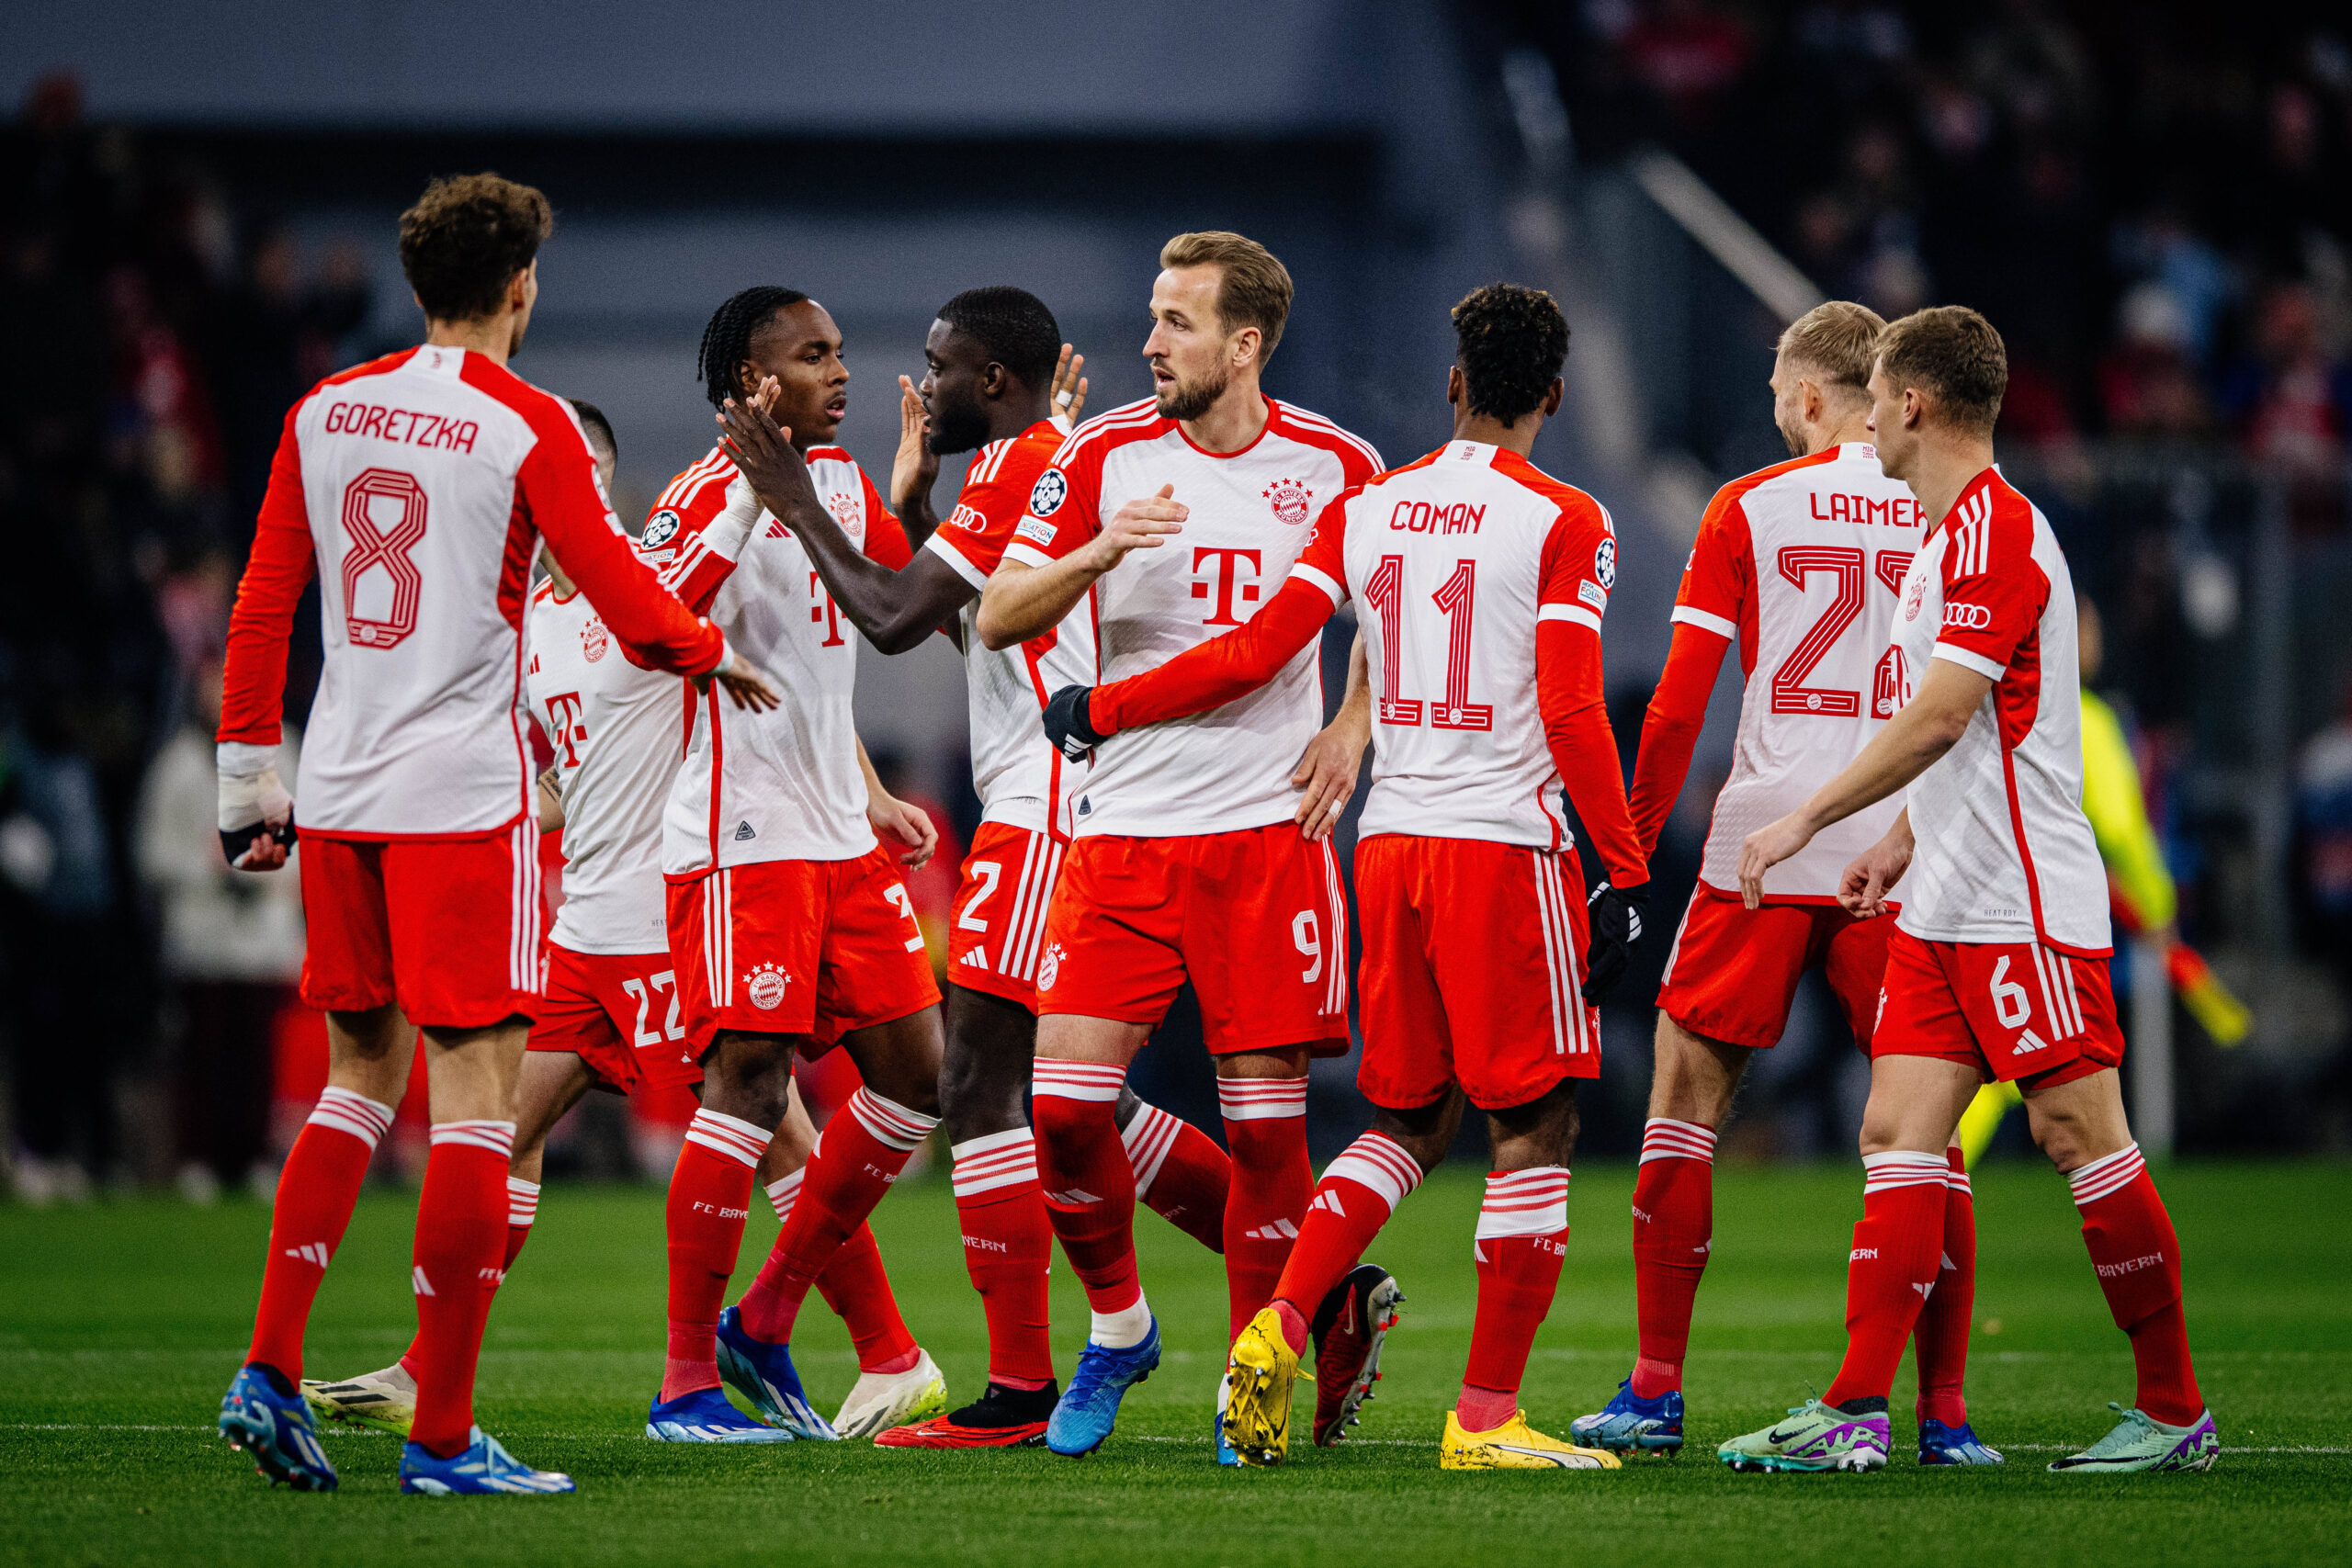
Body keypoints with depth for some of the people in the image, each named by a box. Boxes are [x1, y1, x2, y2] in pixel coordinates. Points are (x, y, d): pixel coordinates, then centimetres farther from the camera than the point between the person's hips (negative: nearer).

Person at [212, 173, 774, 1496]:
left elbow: (261, 608, 9)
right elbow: (629, 604, -8)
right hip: (463, 794, -6)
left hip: (338, 793, 6)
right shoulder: (530, 428, -7)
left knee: (362, 1075, 18)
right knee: (475, 1091, -3)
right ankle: (443, 1435, -6)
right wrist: (715, 652, 12)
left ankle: (271, 1372, 8)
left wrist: (250, 780, 16)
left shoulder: (326, 415, 8)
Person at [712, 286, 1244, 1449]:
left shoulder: (1021, 465, -11)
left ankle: (1020, 1389, -9)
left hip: (1048, 813, -10)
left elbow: (892, 620, -14)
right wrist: (910, 495, 28)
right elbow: (976, 627, 31)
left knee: (981, 1089, -8)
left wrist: (796, 503, -2)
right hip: (1086, 814, 10)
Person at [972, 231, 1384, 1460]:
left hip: (1268, 830, -1)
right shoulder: (1105, 457, 0)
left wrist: (1351, 730, 3)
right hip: (1124, 828, 1)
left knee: (1263, 1113, -3)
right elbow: (997, 618, -1)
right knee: (1065, 1099, -8)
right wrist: (1099, 551, -19)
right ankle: (1116, 1324, 16)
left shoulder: (1333, 467, 1)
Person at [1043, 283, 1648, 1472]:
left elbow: (1255, 653, 8)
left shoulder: (1365, 509, 9)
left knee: (1408, 1118, 18)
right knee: (1533, 1127, 1)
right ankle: (1487, 1417, -3)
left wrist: (1103, 711, 20)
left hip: (1389, 841, 6)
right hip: (1504, 844, -5)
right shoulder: (1563, 526, -5)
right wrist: (1623, 875, -7)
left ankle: (1278, 1327, -1)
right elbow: (1572, 712, -10)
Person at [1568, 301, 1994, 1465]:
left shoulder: (1748, 510, 1)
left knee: (1684, 1099, 8)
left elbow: (1677, 708, -1)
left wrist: (1630, 851, 5)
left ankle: (1655, 1393, 6)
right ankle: (1943, 1412, 0)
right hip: (1902, 855, 2)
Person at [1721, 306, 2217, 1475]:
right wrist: (1900, 843, 20)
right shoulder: (1952, 533, 17)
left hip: (2025, 904, -10)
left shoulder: (1995, 528, -14)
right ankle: (1856, 1413, -5)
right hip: (1944, 905, 10)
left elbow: (1940, 717, -22)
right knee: (1897, 1136, 0)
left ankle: (2176, 1412, 2)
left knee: (2077, 1130, -6)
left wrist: (1807, 820, -20)